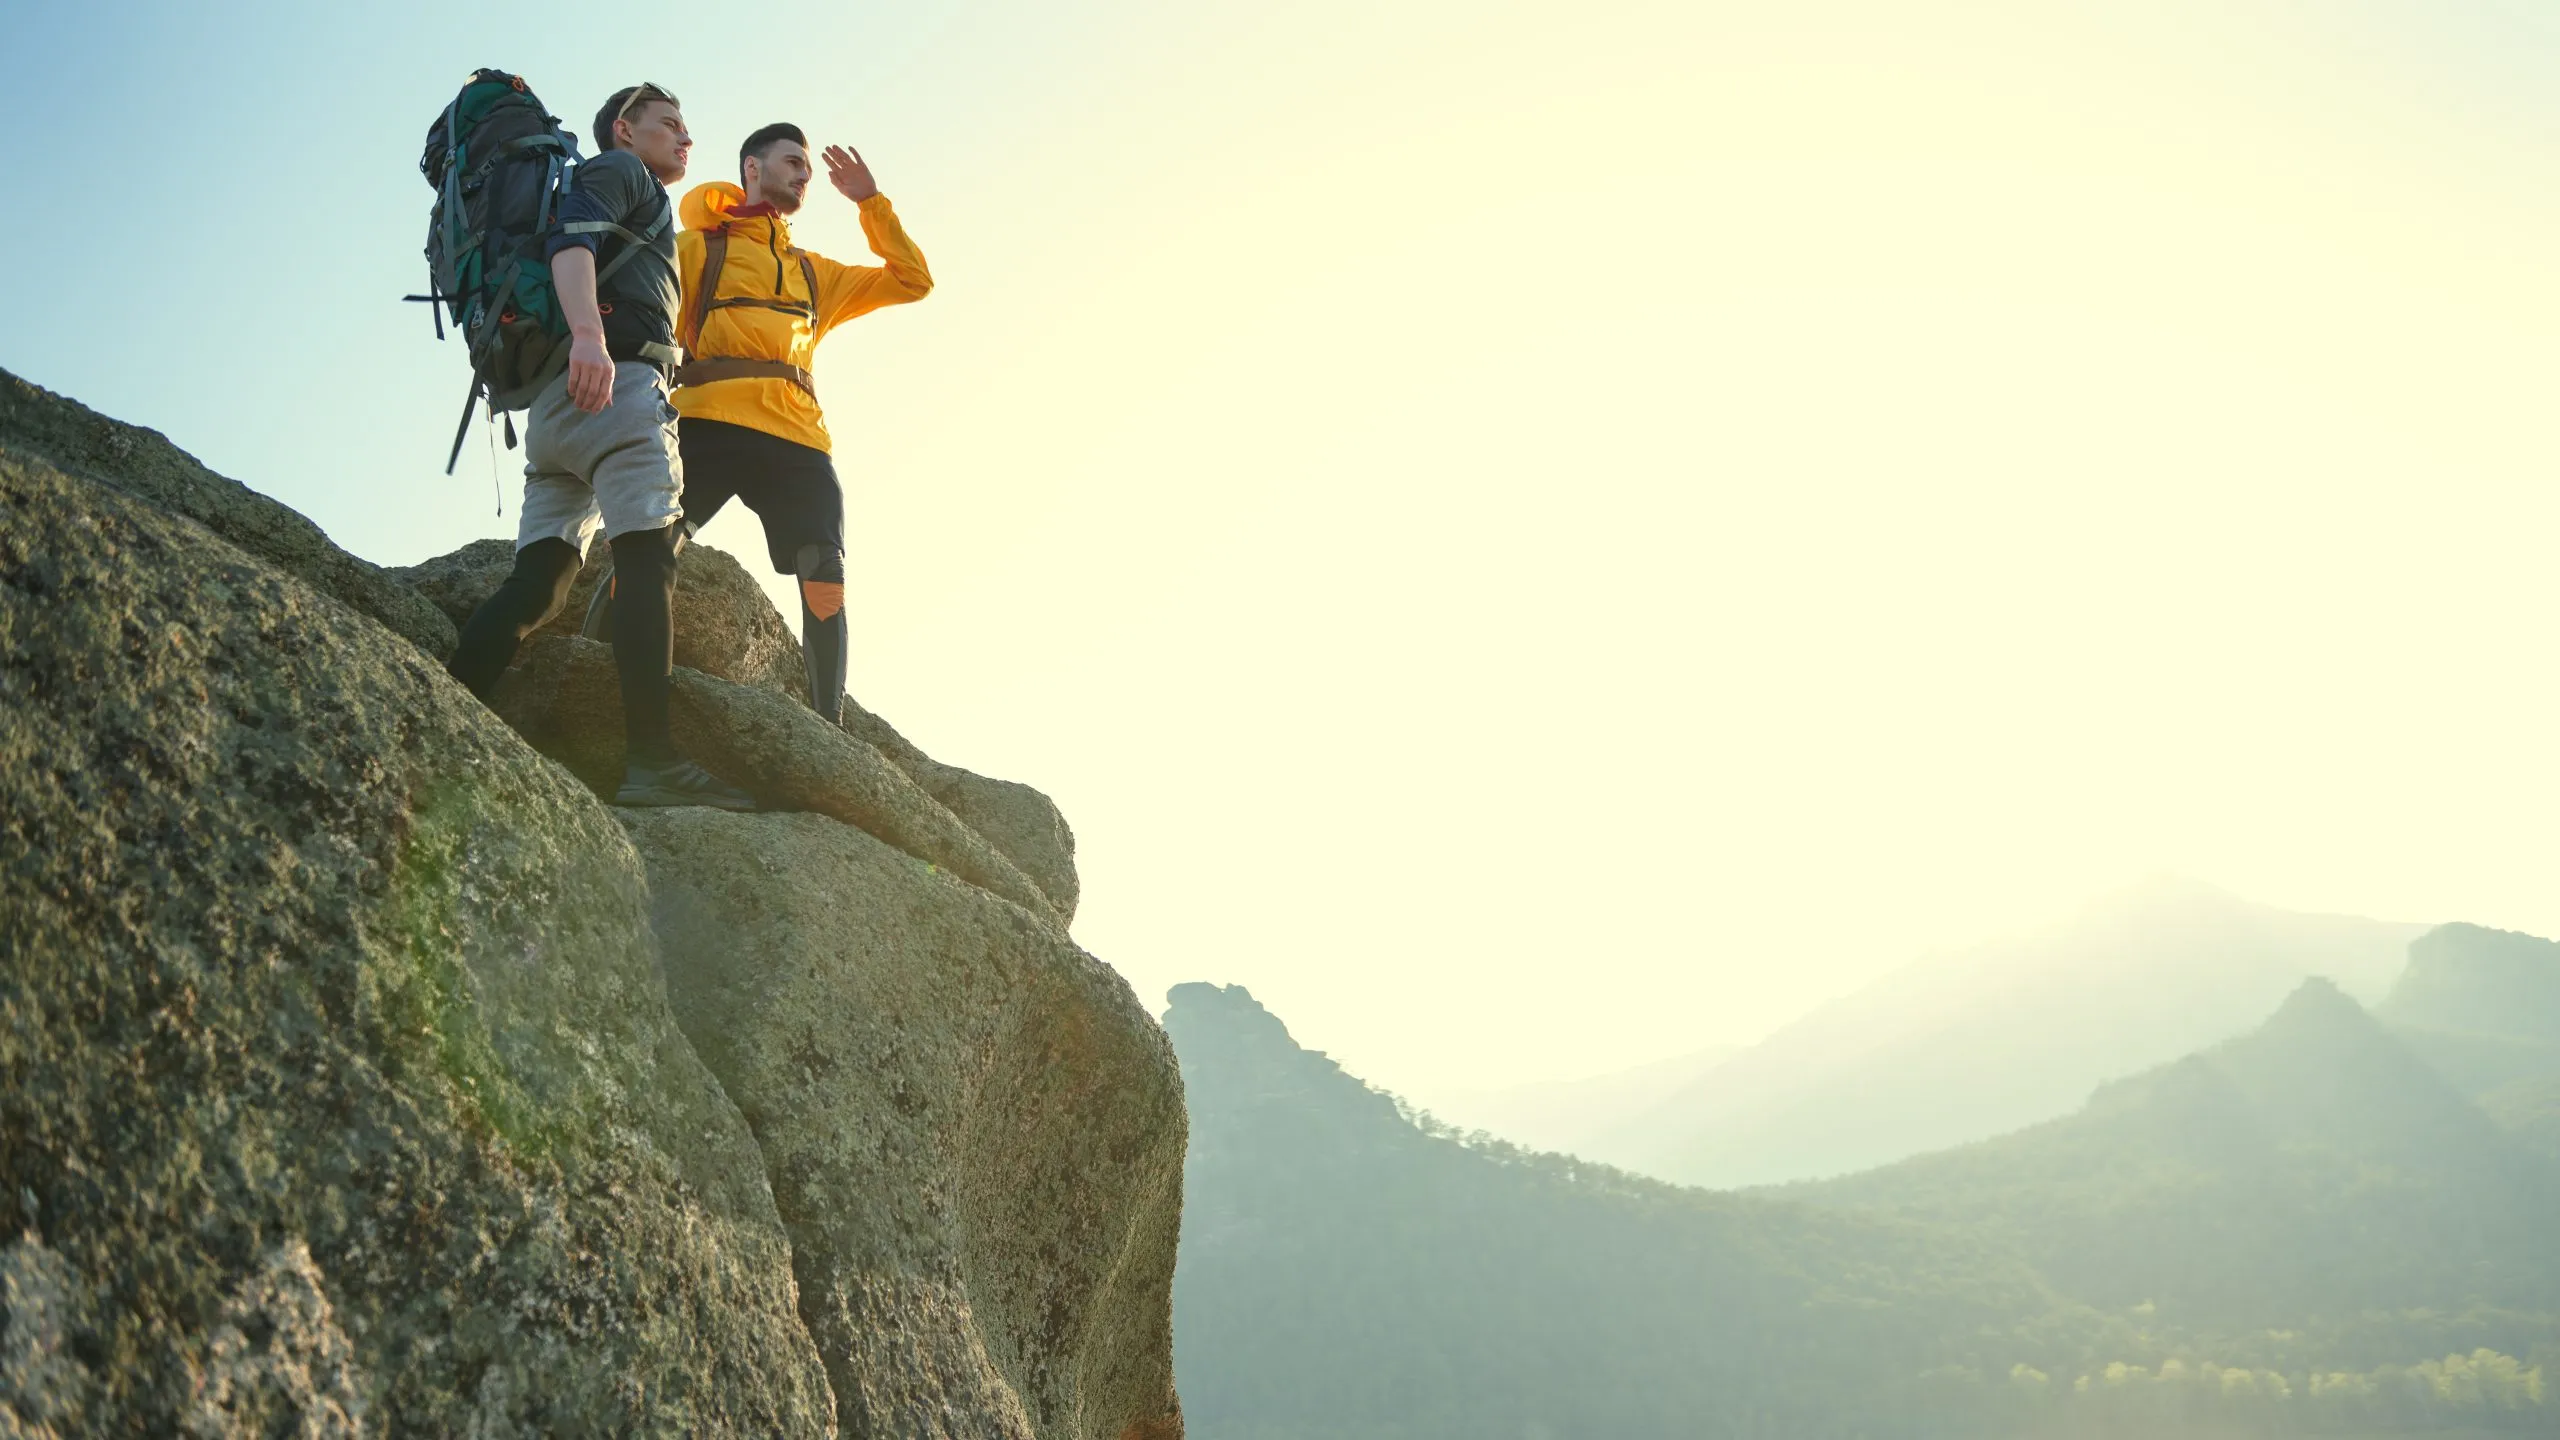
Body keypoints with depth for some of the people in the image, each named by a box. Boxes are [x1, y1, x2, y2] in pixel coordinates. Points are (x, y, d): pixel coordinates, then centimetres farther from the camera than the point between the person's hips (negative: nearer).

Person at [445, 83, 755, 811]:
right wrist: (588, 332, -28)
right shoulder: (617, 170, 10)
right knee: (650, 553, -18)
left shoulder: (630, 195, 36)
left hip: (555, 399, 9)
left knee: (540, 574, 0)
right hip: (618, 378, -9)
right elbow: (571, 238, -12)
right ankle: (651, 758, -27)